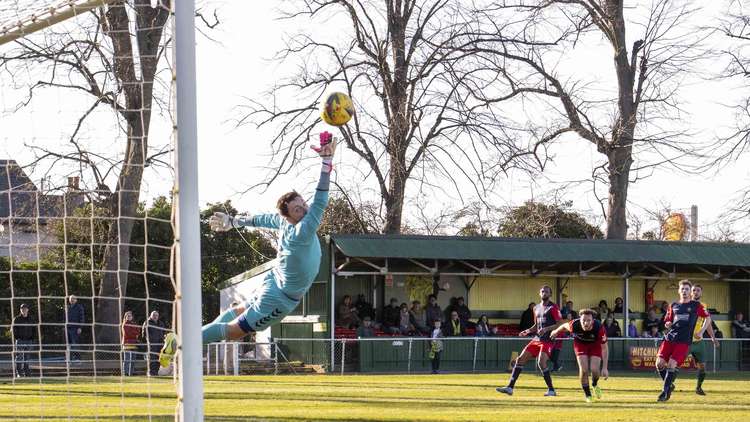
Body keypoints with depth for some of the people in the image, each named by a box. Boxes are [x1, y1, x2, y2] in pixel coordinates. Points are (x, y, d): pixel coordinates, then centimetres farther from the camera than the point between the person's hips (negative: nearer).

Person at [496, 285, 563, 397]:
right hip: (536, 339, 7)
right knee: (520, 359, 0)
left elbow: (560, 324, -11)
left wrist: (546, 329, -22)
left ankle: (551, 390, -10)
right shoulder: (537, 308, 17)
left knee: (541, 362, -23)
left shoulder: (553, 307, -5)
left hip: (547, 340, -7)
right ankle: (510, 387, 2)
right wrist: (528, 331, 9)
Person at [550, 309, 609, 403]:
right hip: (580, 343, 0)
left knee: (594, 369, -15)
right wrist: (555, 332, 13)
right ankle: (587, 395, 5)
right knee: (583, 369, -16)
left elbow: (604, 349, -28)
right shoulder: (574, 325, -34)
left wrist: (604, 368, -31)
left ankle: (595, 384, 22)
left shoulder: (599, 328, -36)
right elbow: (564, 326, -8)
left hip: (595, 344, 0)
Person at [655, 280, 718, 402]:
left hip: (684, 341, -4)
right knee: (659, 363, -9)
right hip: (670, 339, 4)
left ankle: (665, 392, -6)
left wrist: (701, 331, 3)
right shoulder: (673, 306, 15)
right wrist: (668, 324, -2)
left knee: (671, 364, -17)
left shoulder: (696, 305, 6)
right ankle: (669, 385, 15)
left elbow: (708, 318, 14)